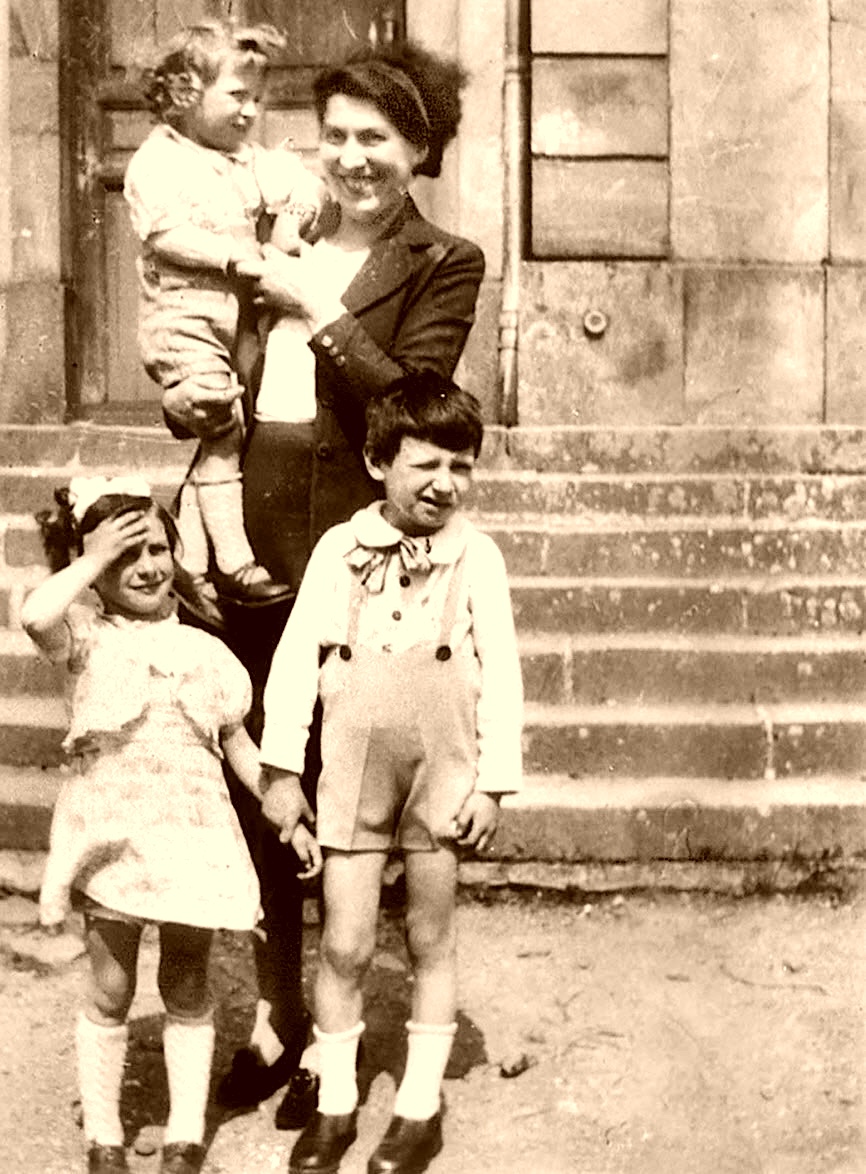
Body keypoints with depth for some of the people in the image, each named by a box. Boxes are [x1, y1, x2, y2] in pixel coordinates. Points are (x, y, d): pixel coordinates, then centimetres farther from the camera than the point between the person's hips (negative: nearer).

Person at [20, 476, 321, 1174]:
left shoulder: (204, 652, 8)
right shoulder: (87, 639, -2)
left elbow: (240, 746, 15)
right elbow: (36, 617, -26)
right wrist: (95, 557, -15)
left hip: (192, 831, 2)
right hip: (108, 831, -2)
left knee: (186, 990, 10)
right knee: (110, 992, 6)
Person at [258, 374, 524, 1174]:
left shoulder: (476, 556, -3)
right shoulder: (340, 549, -1)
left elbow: (501, 672, -3)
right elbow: (297, 655, 2)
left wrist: (493, 783, -6)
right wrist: (282, 767, 0)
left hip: (443, 772, 0)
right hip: (353, 771, 1)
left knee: (431, 941, 11)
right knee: (344, 944, 3)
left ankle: (421, 1109, 25)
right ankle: (335, 1107, 21)